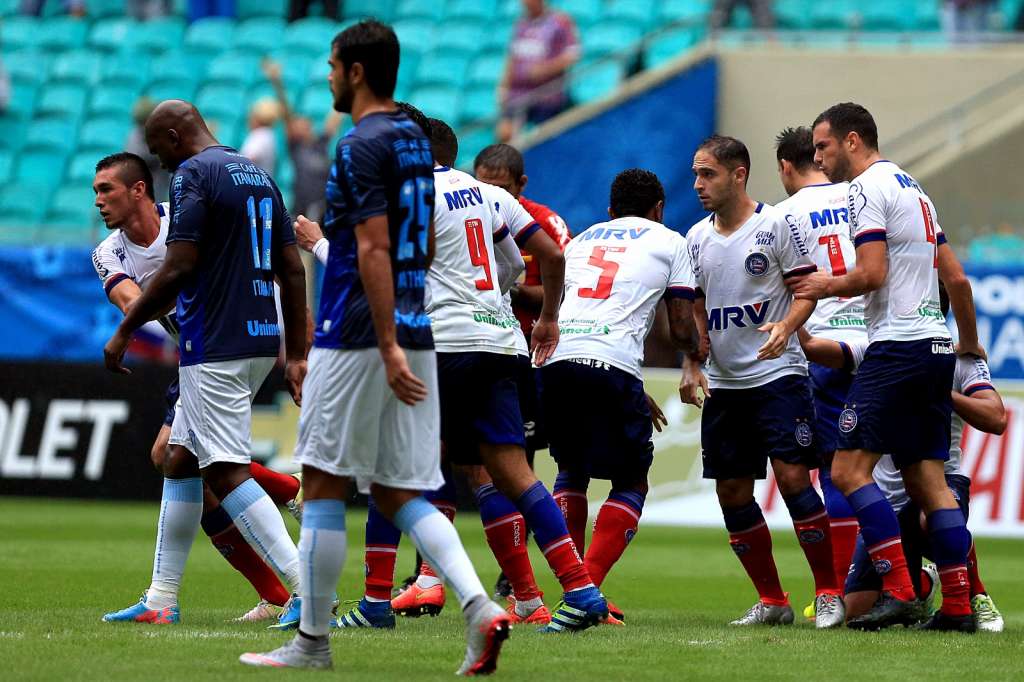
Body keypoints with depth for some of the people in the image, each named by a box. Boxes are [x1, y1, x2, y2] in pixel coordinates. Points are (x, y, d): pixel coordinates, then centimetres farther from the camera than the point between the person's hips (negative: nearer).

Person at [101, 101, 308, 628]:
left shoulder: (192, 175, -9)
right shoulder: (258, 175, 16)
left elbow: (178, 269, -17)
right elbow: (292, 270, 15)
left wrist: (124, 332, -8)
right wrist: (295, 356, 17)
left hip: (213, 348, -9)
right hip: (260, 342, 9)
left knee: (227, 472, -9)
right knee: (180, 461, 16)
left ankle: (308, 589, -17)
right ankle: (161, 598, 18)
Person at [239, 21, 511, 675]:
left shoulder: (362, 147, -13)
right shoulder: (415, 139, 15)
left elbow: (373, 250, -20)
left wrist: (387, 346, -24)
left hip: (358, 342, -8)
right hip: (414, 333, 8)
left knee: (324, 486, 2)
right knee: (401, 493, 8)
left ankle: (312, 641, 7)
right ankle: (480, 607, -11)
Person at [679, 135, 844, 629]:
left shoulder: (776, 224, -6)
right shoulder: (696, 238, 10)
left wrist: (785, 328, -24)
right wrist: (690, 368, 4)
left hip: (778, 374, -6)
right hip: (724, 384, 6)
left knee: (793, 477, -15)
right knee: (731, 492, 3)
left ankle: (828, 593, -5)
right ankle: (771, 601, 14)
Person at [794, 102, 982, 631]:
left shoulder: (867, 189, -6)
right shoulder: (915, 190, 21)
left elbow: (872, 273, -17)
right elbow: (956, 278, 24)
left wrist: (828, 285, 2)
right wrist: (970, 345, 35)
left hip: (897, 346, -9)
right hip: (937, 348, 9)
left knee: (849, 468, -10)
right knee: (927, 479, 8)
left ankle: (899, 591, -19)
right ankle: (959, 604, 2)